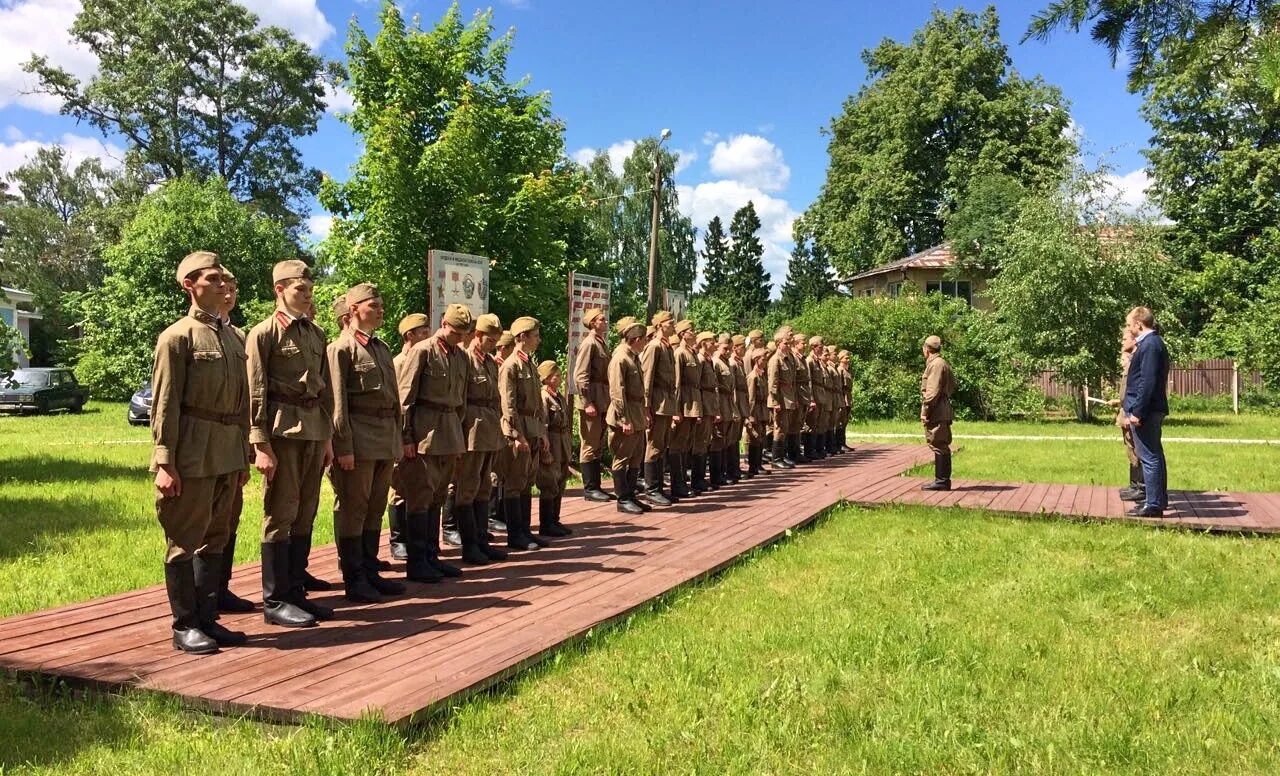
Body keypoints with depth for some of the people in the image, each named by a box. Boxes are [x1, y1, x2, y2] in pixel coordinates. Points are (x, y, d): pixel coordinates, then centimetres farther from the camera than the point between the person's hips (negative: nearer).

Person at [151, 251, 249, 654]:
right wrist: (164, 462, -15)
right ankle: (184, 626, 11)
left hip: (228, 451, 7)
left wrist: (243, 456, 16)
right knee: (184, 540, 2)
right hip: (193, 452, -7)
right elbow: (164, 404, -11)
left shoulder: (233, 337, 13)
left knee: (215, 538, 13)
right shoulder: (178, 336, -8)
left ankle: (207, 618, 23)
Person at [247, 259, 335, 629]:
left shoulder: (317, 333, 15)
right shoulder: (264, 333, -5)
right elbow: (255, 394, -9)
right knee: (280, 516, -2)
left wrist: (328, 436, 15)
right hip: (283, 430, -7)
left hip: (315, 430, 7)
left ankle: (296, 591, 21)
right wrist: (261, 445, -14)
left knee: (305, 515, 11)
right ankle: (275, 601, 7)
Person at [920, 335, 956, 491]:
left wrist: (925, 411, -17)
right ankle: (944, 480, 16)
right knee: (942, 446, 12)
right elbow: (952, 386, 24)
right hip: (943, 412, 10)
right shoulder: (943, 363, 19)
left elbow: (933, 391, -19)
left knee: (938, 446, -8)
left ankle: (941, 481, -7)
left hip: (936, 412, -10)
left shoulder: (936, 364, -13)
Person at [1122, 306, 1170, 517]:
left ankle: (1153, 505, -2)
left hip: (1145, 411, -11)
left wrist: (1137, 411, -21)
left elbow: (1147, 381, -21)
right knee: (1154, 455, 17)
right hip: (1153, 409, 11)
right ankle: (1159, 499, 27)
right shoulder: (1153, 342, 15)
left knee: (1149, 457, -6)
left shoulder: (1149, 345, -16)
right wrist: (1130, 404, 21)